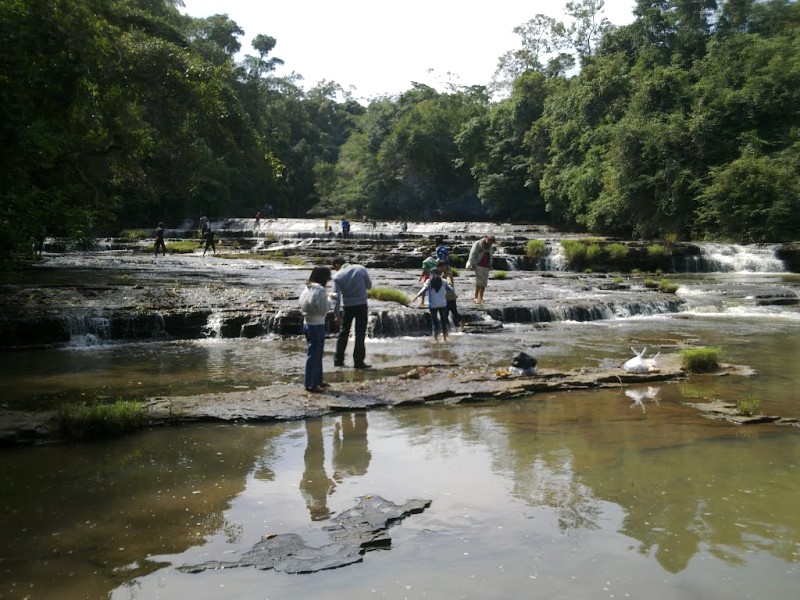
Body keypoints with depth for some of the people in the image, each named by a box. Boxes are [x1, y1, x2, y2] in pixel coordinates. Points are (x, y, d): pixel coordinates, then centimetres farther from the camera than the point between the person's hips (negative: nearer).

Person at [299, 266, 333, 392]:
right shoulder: (320, 289, -18)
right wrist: (328, 300, 0)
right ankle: (310, 384, 7)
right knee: (314, 355, 0)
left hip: (307, 323, 9)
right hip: (317, 325, -9)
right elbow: (323, 310, -19)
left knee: (316, 354, 19)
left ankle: (317, 380, 29)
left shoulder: (307, 288, 7)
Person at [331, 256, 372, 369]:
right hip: (361, 305, 0)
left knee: (343, 333, 15)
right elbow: (369, 286, 5)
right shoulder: (361, 269, -5)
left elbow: (336, 296, -10)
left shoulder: (337, 276, -8)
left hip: (347, 307, 0)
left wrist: (336, 315, -6)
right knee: (360, 334, 4)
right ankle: (358, 362, 3)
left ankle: (338, 360, 18)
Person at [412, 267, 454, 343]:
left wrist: (417, 296, -10)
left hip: (433, 305, -1)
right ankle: (445, 338, 22)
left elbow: (424, 290, -16)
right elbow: (451, 289, 0)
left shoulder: (429, 282, -2)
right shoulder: (443, 282, 3)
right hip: (443, 304, 1)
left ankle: (436, 338, -5)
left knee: (434, 321, 6)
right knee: (443, 321, 16)